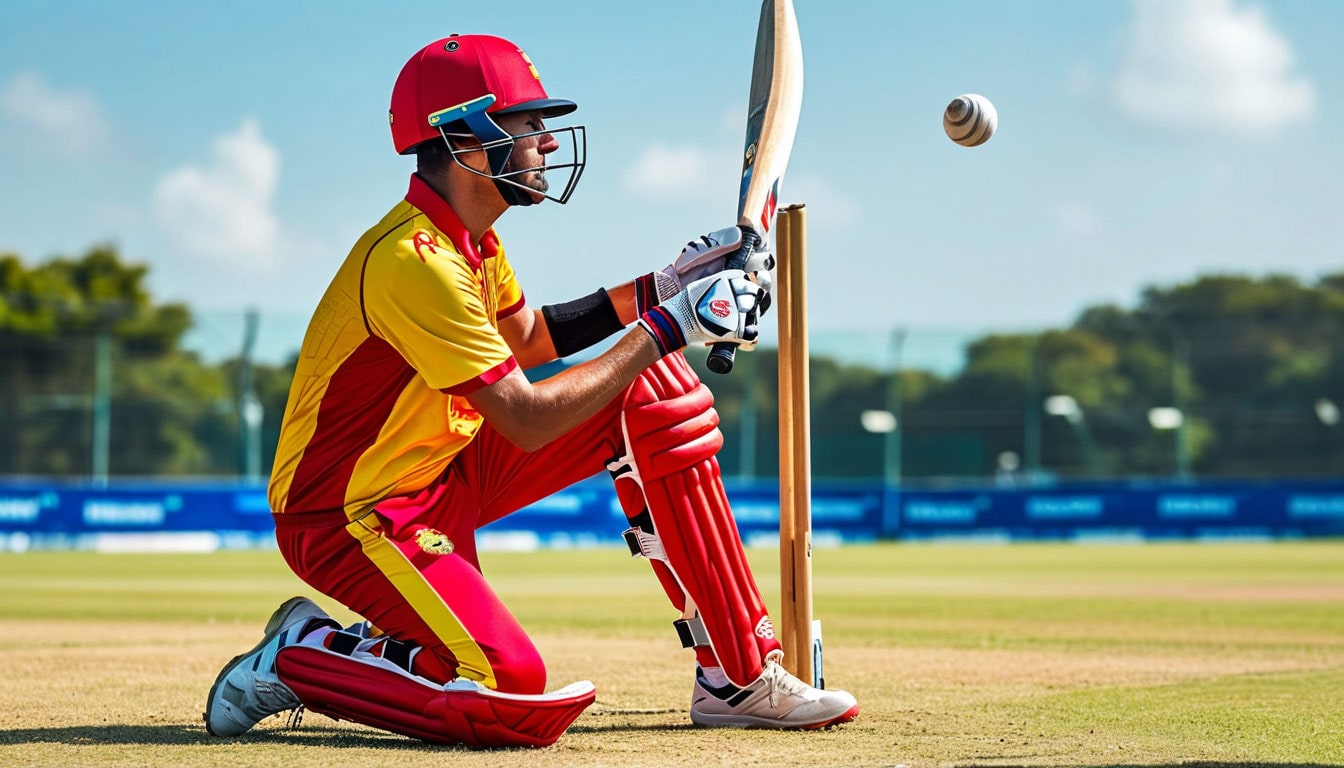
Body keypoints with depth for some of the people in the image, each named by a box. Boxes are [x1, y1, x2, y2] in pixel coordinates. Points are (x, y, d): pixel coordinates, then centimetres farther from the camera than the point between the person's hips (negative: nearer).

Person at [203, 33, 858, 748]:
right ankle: (297, 654, -4)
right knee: (514, 696, -30)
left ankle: (740, 676, 4)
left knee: (658, 395, 2)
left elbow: (526, 337, 22)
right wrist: (666, 327, -20)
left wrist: (657, 289, 10)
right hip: (349, 514, -10)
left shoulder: (468, 235, 5)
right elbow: (528, 420, -27)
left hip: (446, 473, 10)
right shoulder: (414, 259, -26)